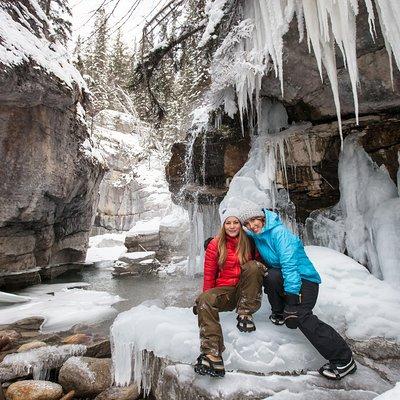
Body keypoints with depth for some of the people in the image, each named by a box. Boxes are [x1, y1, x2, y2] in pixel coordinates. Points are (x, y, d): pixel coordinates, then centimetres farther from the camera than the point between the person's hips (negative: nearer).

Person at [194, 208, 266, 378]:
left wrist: (261, 267, -6)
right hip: (225, 290, 0)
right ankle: (213, 356, -36)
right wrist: (208, 296, -3)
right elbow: (209, 275, 2)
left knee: (253, 266, -27)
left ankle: (244, 314, -20)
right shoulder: (215, 245, -1)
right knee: (204, 300, -31)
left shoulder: (249, 242, 1)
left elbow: (259, 260, 16)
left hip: (246, 292, 0)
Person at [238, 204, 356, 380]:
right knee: (272, 276, -25)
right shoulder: (256, 235, 2)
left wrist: (292, 299, -31)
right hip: (281, 277, 6)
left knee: (300, 316, -24)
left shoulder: (279, 232, -21)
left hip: (305, 279, -6)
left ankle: (344, 360, -9)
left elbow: (289, 264, -27)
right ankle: (278, 313, 1)